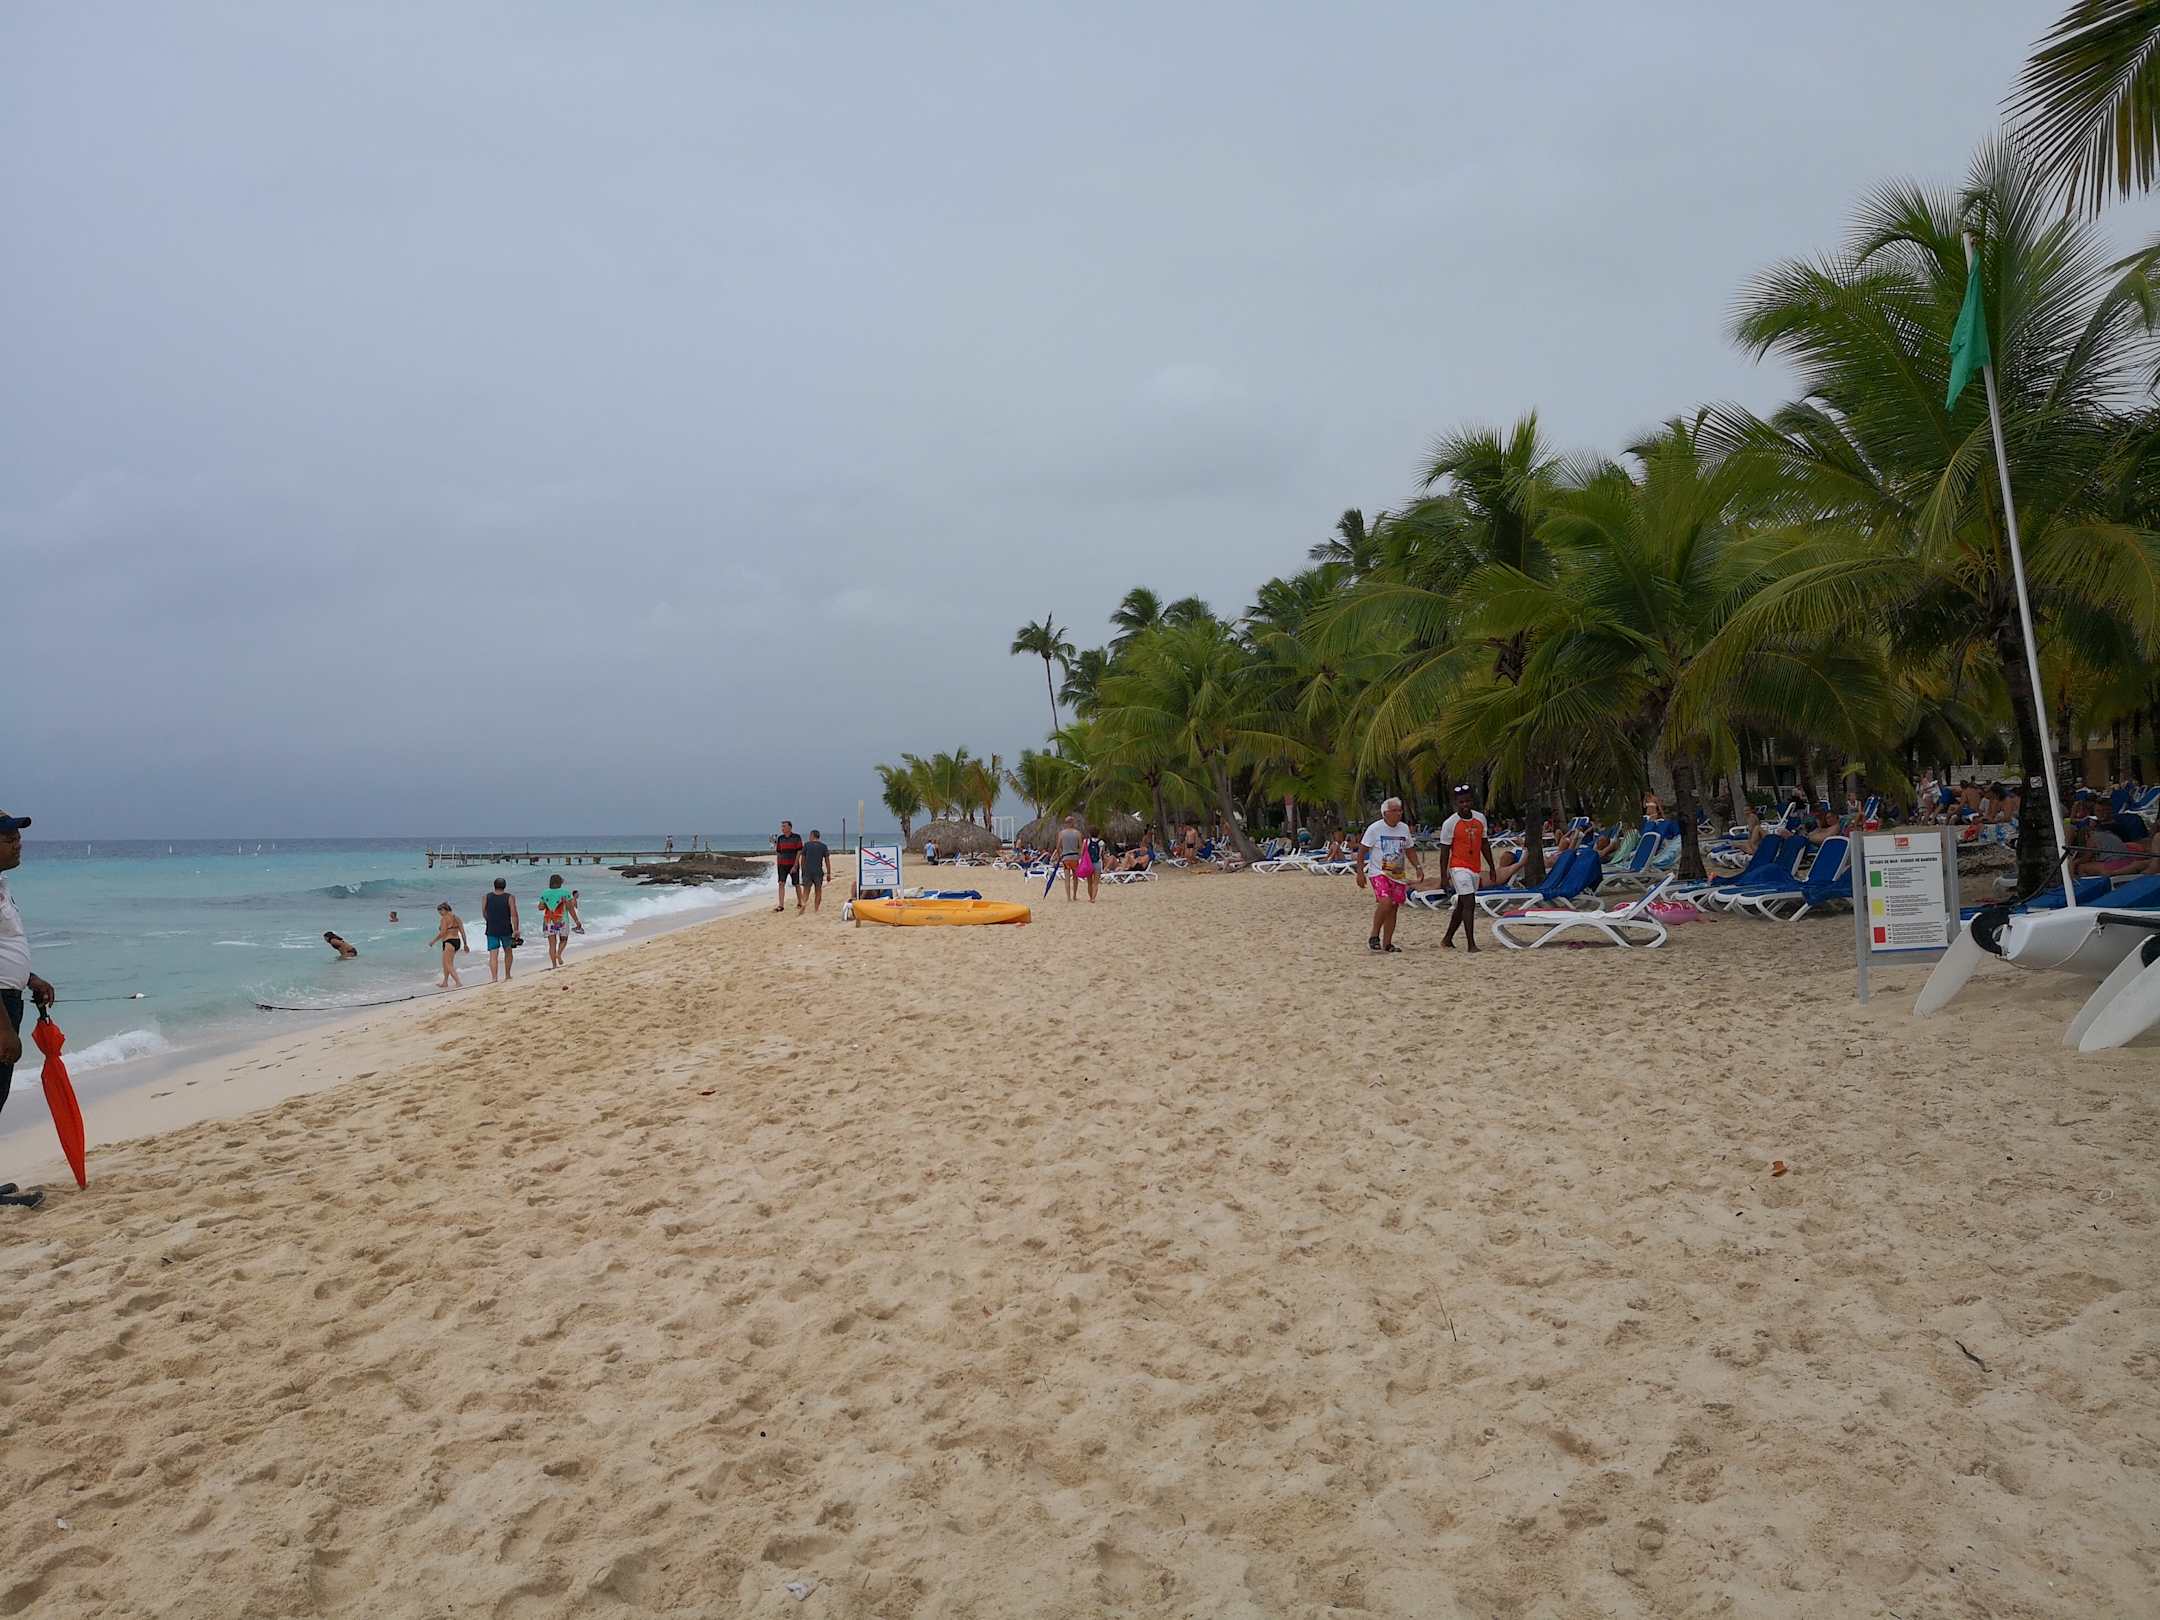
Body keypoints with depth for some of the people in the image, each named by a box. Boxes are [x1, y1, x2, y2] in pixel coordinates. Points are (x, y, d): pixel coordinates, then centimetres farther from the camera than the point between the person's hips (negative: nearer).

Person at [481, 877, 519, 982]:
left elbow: (484, 914, 8)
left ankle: (494, 978, -14)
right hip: (506, 929, 0)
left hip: (491, 930, 0)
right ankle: (507, 975, 23)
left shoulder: (486, 897, 1)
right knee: (508, 951, 19)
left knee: (493, 955, -2)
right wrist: (516, 930, -8)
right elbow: (514, 914, -11)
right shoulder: (510, 897, -5)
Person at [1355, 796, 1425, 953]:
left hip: (1399, 874, 6)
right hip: (1379, 872, -6)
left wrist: (1418, 867, 4)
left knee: (1393, 908, 4)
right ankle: (1374, 936, -9)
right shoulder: (1375, 828, -8)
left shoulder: (1404, 829, 8)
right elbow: (1362, 851, -5)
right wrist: (1360, 872, -10)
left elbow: (1410, 851, 18)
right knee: (1385, 902, -24)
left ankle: (1387, 943, 13)